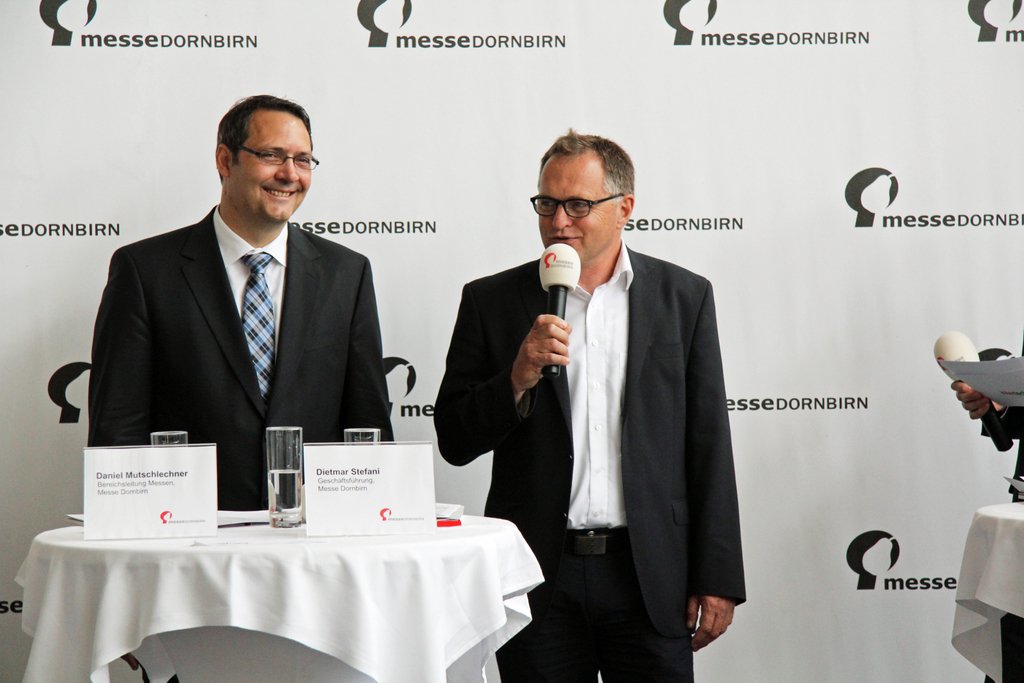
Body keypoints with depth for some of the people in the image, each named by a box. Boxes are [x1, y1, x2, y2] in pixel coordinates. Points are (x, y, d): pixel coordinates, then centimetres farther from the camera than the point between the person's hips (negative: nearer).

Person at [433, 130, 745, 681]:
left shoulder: (684, 297, 5)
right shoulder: (492, 301, 4)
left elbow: (709, 446, 4)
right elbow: (454, 442, 2)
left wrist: (716, 579, 0)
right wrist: (519, 377, -15)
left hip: (650, 574, 0)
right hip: (539, 579, 0)